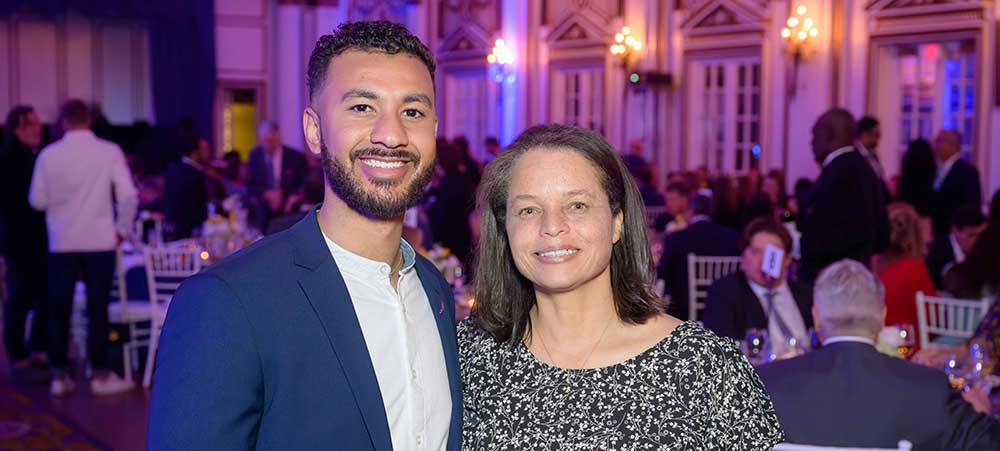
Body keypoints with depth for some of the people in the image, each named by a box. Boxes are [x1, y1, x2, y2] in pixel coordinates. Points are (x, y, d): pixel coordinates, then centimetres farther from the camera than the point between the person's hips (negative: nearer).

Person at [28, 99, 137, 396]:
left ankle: (59, 376, 13)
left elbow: (37, 200, 2)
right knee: (97, 309, 4)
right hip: (100, 241, -1)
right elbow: (128, 196, -10)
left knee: (59, 310, 10)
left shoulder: (49, 155, -3)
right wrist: (123, 229, 3)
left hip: (62, 243, 1)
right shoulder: (110, 152, -6)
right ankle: (100, 375, 7)